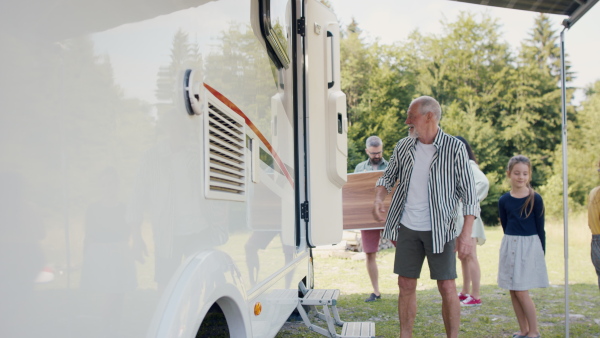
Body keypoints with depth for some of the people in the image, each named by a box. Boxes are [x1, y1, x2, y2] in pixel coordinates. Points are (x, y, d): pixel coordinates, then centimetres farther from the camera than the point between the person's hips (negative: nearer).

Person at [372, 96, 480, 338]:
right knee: (406, 286, 9)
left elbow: (468, 194, -8)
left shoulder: (454, 148, -8)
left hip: (439, 229, -4)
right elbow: (389, 177, 18)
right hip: (407, 228, 4)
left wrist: (466, 234, -14)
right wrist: (378, 198, -3)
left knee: (447, 287, -1)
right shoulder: (403, 146, 5)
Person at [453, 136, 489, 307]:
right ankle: (465, 292, 23)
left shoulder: (469, 165, -11)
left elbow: (484, 182, -27)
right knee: (463, 256, 14)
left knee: (470, 257, -8)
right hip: (457, 215, 10)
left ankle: (475, 296, -4)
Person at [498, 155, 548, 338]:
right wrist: (511, 244, 8)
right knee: (513, 292, 8)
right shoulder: (504, 200, 1)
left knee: (521, 291, -6)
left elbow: (540, 229, -1)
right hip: (509, 247, 4)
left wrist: (542, 252, -1)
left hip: (530, 246, -4)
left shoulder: (535, 199, -6)